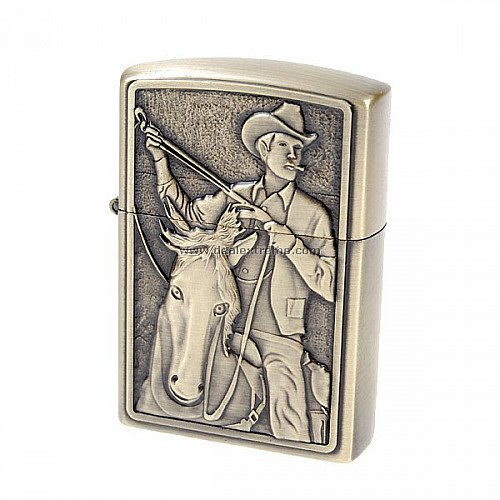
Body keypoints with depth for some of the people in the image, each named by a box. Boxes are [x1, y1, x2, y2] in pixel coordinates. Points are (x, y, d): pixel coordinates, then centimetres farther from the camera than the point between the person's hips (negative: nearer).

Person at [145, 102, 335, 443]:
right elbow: (189, 213, 20)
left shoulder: (312, 213, -3)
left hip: (281, 338, -3)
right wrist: (160, 160, 14)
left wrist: (289, 241, -16)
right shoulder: (238, 196, 6)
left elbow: (332, 286, -7)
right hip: (233, 327, 3)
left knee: (290, 431, -11)